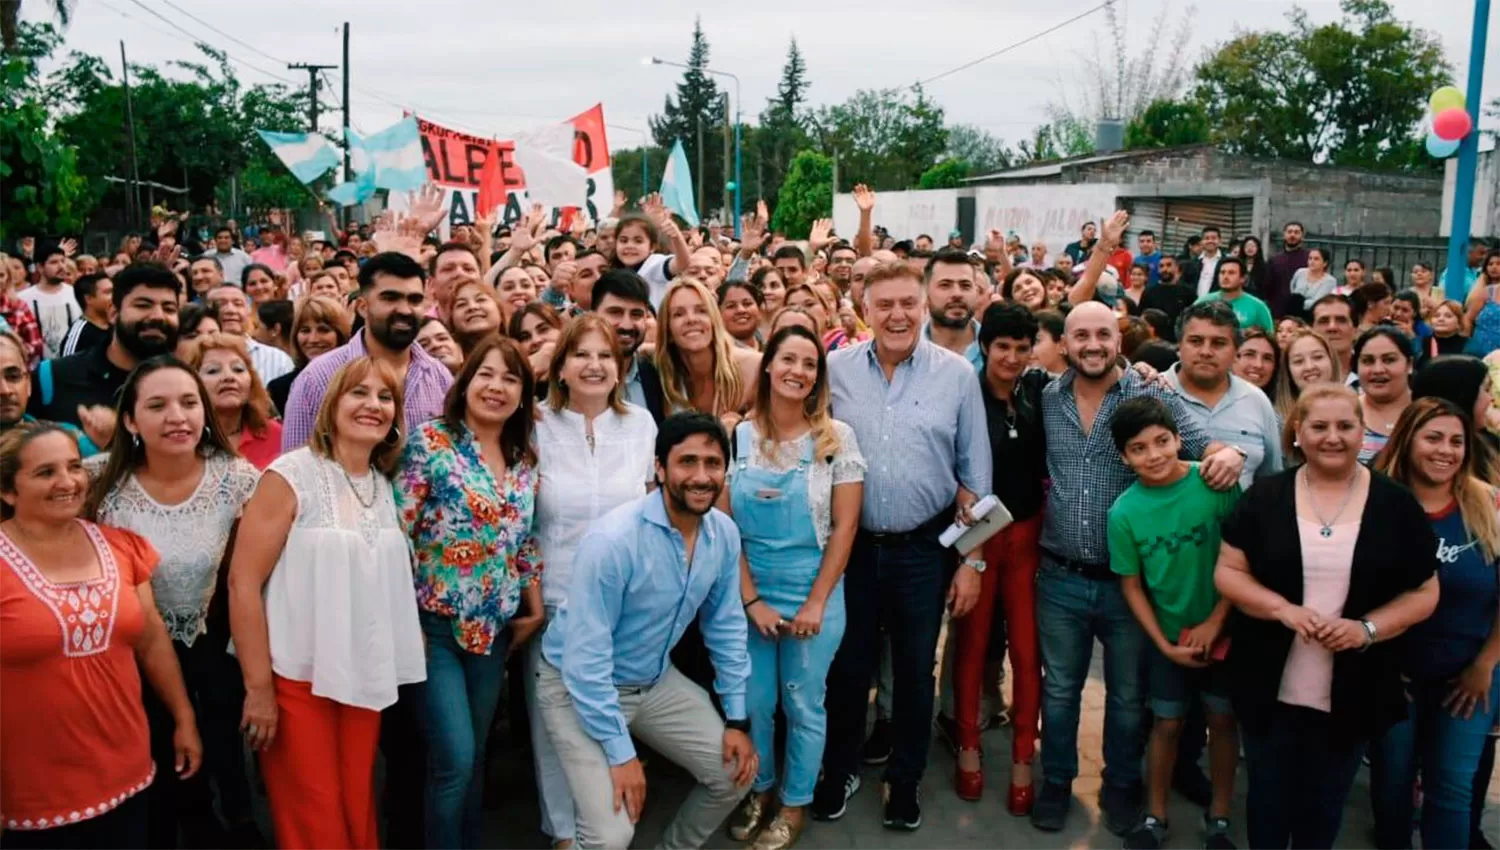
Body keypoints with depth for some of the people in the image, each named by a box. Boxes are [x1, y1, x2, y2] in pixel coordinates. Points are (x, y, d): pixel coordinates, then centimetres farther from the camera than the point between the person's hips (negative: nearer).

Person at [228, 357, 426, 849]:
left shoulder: (386, 485, 7)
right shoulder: (292, 476, -10)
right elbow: (243, 583, -14)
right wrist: (258, 688, -15)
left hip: (365, 679, 5)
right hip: (298, 677, -5)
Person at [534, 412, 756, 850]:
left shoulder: (724, 534, -10)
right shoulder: (613, 540, -30)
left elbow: (725, 627, 4)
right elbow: (585, 658, -27)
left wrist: (737, 719, 3)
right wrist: (620, 753, -24)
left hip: (656, 681, 7)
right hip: (579, 686, -6)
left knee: (735, 772, 6)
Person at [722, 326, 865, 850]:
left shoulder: (836, 437, -6)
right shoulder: (737, 437, -4)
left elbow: (845, 525, -7)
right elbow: (724, 525, -3)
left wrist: (816, 602, -10)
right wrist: (750, 599, -8)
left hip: (814, 594, -1)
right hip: (748, 593, 1)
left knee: (804, 704, 10)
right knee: (752, 700, 12)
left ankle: (795, 802, 30)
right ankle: (757, 790, 35)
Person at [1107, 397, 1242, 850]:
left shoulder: (1219, 482, -17)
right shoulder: (1124, 513, -14)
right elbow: (1132, 586, -4)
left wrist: (1214, 621, -13)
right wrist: (1165, 644, -8)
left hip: (1224, 629, 0)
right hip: (1169, 635, 0)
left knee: (1223, 720, 12)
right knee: (1167, 724, 11)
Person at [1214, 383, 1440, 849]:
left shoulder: (1396, 504, -3)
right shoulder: (1264, 497, -4)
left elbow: (1424, 592, 0)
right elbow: (1228, 571, -3)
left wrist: (1367, 628, -17)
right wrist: (1283, 609, -20)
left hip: (1351, 695, 0)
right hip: (1270, 688, 0)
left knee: (1324, 806, 19)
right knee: (1268, 797, 17)